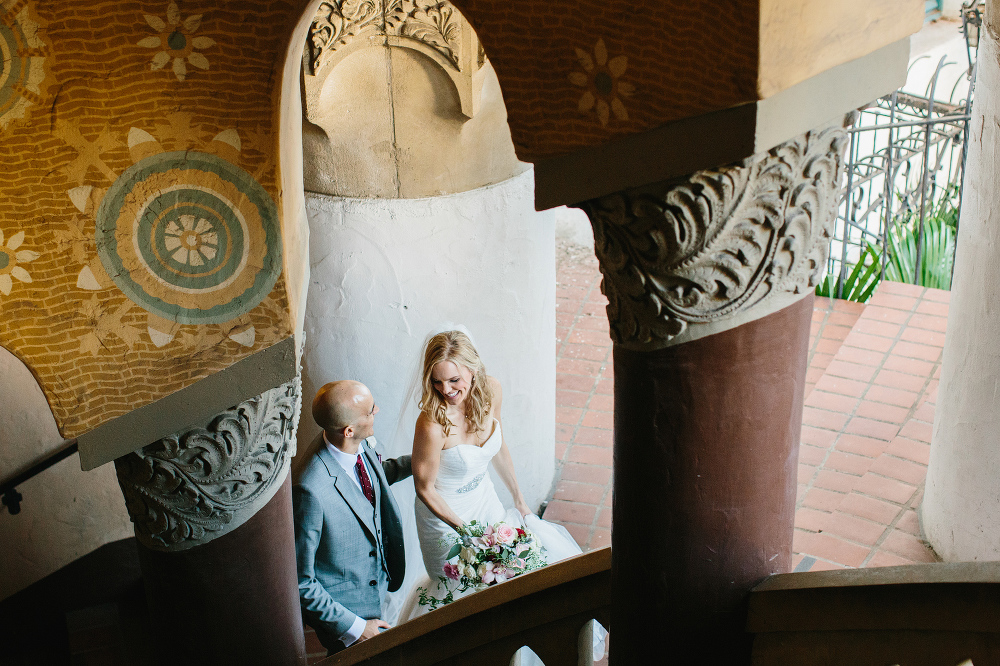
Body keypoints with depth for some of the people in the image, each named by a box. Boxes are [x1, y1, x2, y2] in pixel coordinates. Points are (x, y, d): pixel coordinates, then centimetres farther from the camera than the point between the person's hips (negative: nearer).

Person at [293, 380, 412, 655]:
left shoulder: (361, 444, -15)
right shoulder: (310, 490, -39)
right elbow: (298, 581, -28)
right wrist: (353, 626, -22)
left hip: (379, 581, 7)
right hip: (341, 608, -7)